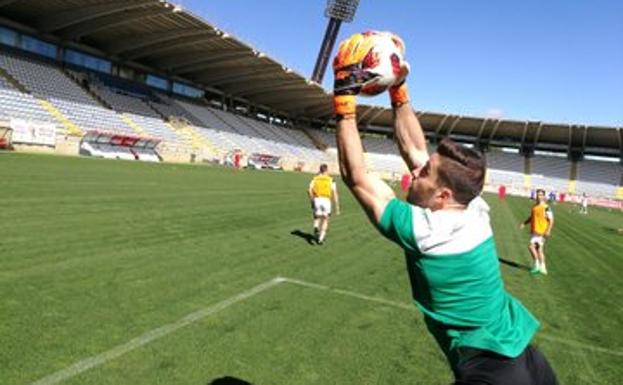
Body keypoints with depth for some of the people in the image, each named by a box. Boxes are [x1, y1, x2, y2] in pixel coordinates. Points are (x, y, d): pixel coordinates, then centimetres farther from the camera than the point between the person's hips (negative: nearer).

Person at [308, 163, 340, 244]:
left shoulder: (315, 179, 11)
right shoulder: (330, 180, 7)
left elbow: (309, 190, -5)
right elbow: (334, 193, -1)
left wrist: (312, 200, 7)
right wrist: (337, 206, 1)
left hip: (317, 200, 1)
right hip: (326, 200, -1)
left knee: (317, 217, 19)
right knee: (325, 220, 13)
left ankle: (316, 227, -15)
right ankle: (321, 238, 3)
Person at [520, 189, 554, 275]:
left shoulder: (546, 207, -11)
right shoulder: (534, 206, 12)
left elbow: (551, 220, -12)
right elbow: (531, 217, 22)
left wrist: (548, 231, -20)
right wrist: (524, 223, 10)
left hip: (541, 231, -8)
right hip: (534, 231, 8)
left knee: (531, 246, -15)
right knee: (539, 249, 12)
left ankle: (537, 264, 0)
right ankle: (542, 268, 20)